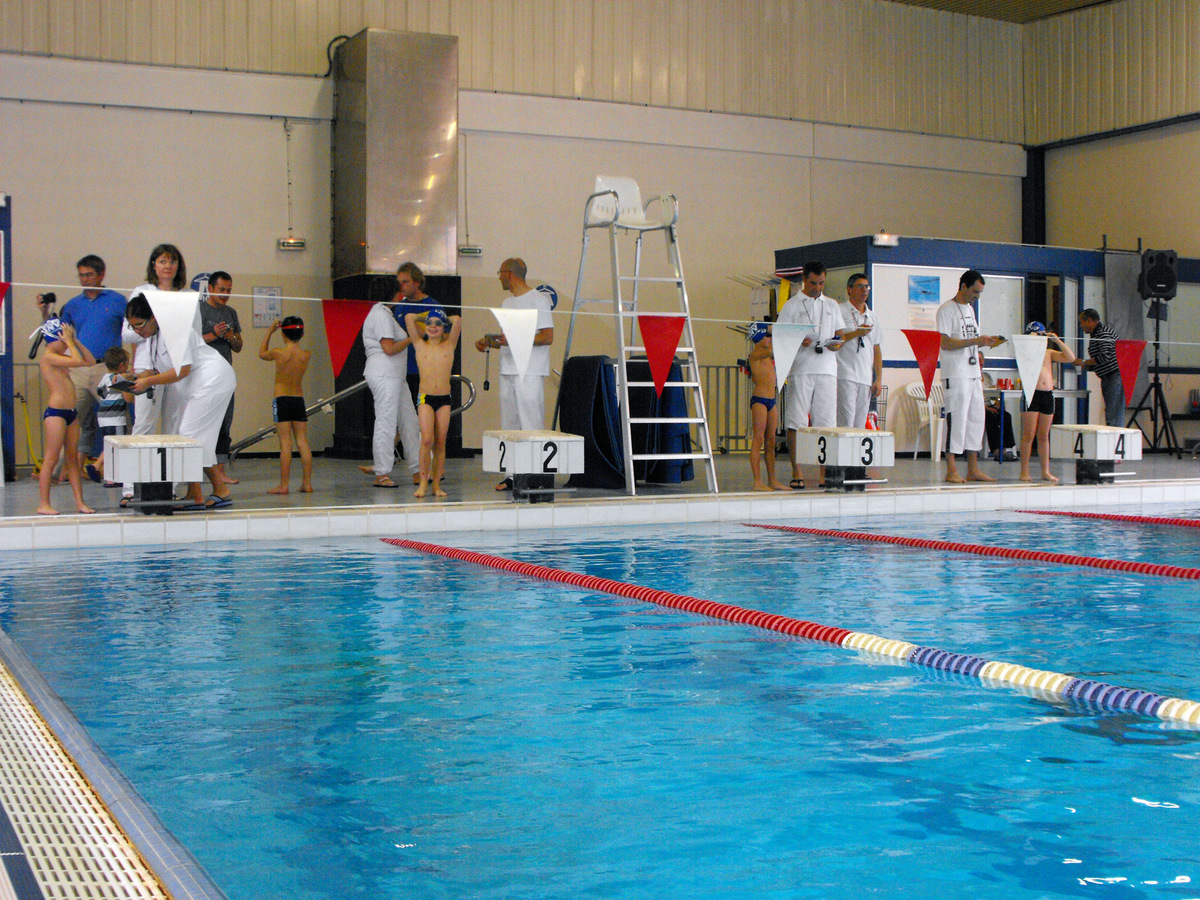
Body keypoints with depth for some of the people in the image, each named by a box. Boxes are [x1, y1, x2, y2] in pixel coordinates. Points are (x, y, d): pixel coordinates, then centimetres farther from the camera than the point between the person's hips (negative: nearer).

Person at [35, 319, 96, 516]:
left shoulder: (61, 357, 16)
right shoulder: (48, 357, -11)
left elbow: (90, 361, 19)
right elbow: (77, 361, -24)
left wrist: (76, 341, 13)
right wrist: (69, 342, -10)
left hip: (71, 413, 9)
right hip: (55, 412, -9)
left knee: (72, 459, 9)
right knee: (50, 460, -6)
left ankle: (80, 502, 11)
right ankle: (43, 504, -2)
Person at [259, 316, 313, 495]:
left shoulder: (279, 353, -10)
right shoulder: (307, 354, -3)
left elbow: (262, 354, 11)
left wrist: (270, 332, 18)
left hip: (282, 400, -3)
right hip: (299, 399, 3)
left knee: (285, 443, -5)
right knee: (302, 442, 6)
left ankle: (283, 485, -3)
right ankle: (307, 483, 7)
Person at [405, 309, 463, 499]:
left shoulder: (449, 345, 9)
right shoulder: (420, 345, 8)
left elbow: (457, 320, 1)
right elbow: (409, 318, 4)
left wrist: (445, 319, 19)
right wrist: (425, 317, 19)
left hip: (444, 399, 1)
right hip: (425, 398, -1)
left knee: (440, 442, 1)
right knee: (427, 439, -14)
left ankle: (436, 484, 8)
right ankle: (423, 482, -7)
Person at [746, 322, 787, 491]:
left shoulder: (768, 355, 17)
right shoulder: (755, 354, -8)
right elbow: (774, 350, -20)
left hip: (771, 401, 8)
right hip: (759, 400, -8)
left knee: (771, 442, 9)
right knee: (758, 440, -8)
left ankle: (772, 480, 12)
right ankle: (758, 481, -9)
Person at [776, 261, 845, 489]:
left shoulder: (831, 306, 19)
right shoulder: (791, 306, 8)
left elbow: (840, 334, 19)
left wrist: (837, 344, -4)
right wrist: (798, 342, -17)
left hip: (827, 369, 3)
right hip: (800, 369, -3)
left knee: (826, 422, -1)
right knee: (796, 422, -5)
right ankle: (796, 472, -1)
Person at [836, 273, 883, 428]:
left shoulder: (872, 316, 21)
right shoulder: (839, 310, 3)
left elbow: (876, 349, 19)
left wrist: (879, 379, 12)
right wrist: (856, 333, -14)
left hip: (866, 379, 6)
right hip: (845, 375, -6)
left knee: (860, 426, 4)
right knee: (846, 424, -14)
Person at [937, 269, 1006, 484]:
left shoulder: (970, 309, 20)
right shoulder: (947, 309, -7)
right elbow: (945, 343, -16)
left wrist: (986, 342, 6)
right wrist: (975, 341, -20)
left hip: (973, 373, 9)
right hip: (956, 375, -9)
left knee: (976, 418, 8)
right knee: (956, 419, -9)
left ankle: (973, 469, 12)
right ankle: (951, 470, -5)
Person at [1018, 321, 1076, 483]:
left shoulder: (1049, 353, 14)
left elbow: (1070, 358, 7)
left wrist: (1057, 340, 3)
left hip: (1048, 394, 4)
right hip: (1032, 393, -4)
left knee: (1044, 435, 9)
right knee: (1028, 435, -4)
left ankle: (1045, 471, 14)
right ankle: (1024, 471, 0)